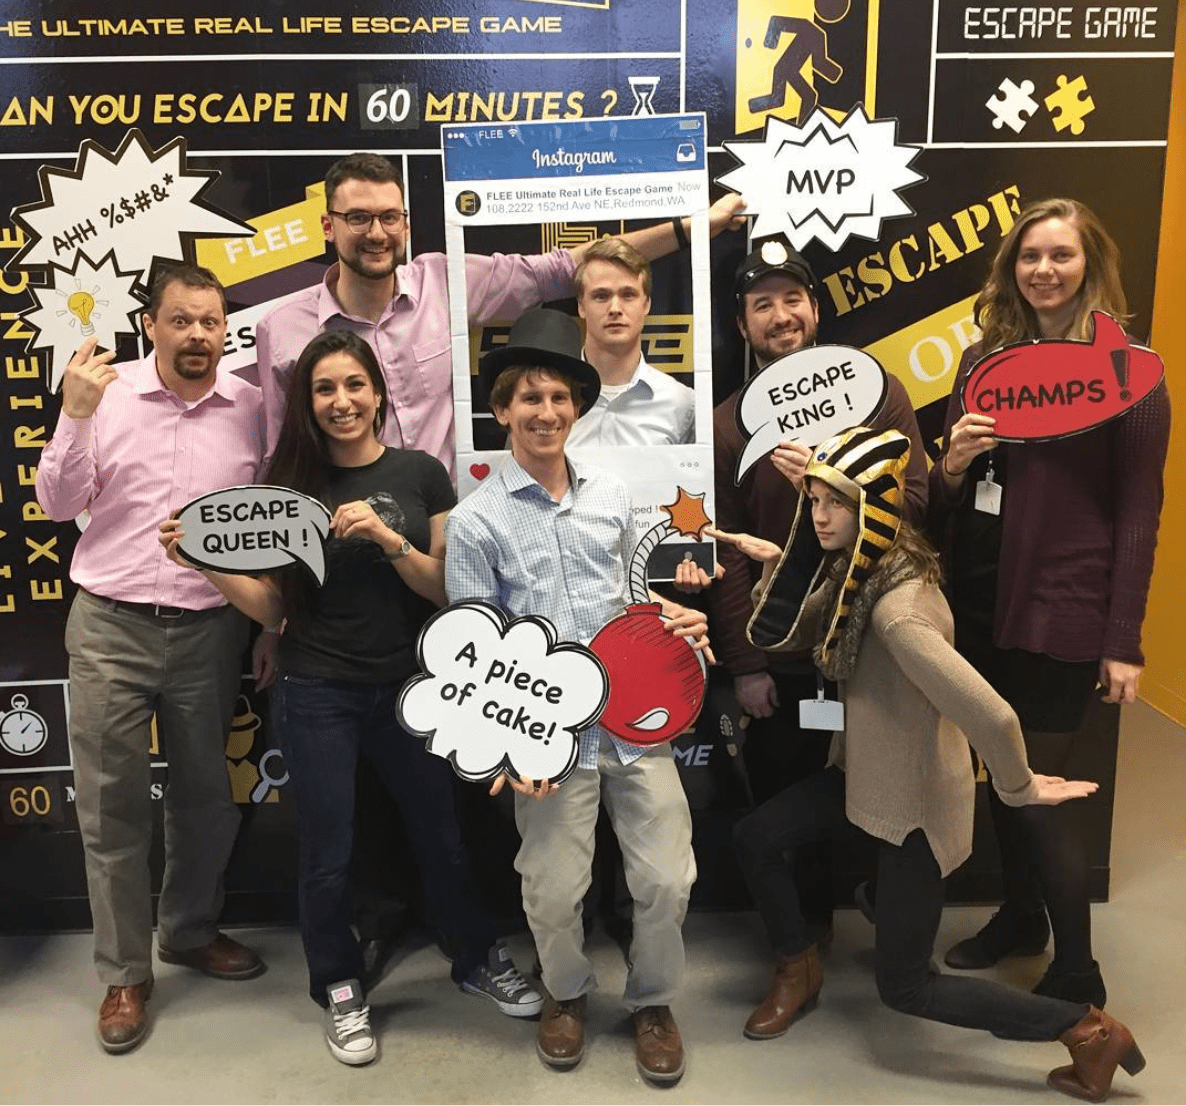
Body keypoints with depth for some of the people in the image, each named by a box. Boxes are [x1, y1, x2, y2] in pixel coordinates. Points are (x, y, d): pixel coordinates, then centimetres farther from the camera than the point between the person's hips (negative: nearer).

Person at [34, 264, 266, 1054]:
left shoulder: (251, 407, 1)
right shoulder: (107, 391, -3)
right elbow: (59, 505, -4)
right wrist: (76, 414, -17)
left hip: (210, 632, 2)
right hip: (111, 629, -1)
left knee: (207, 794, 14)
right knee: (114, 804, 6)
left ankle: (190, 930, 37)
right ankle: (124, 973, 22)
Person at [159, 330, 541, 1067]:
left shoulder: (421, 473, -3)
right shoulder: (290, 482, -2)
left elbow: (446, 589, -5)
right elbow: (273, 608, -1)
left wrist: (389, 540, -21)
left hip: (408, 688, 1)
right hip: (317, 696, 0)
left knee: (441, 836, 14)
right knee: (328, 855, 9)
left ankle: (479, 959, 39)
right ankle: (340, 990, 34)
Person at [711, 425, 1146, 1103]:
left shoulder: (898, 609, -34)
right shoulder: (854, 569, -4)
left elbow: (992, 716, -40)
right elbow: (782, 637, 2)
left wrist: (1021, 789, -21)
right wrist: (779, 564, -12)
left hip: (917, 799, -8)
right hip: (868, 773, 8)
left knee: (905, 987, 5)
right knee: (757, 837, 6)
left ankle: (1089, 1031, 18)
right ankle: (799, 971, 30)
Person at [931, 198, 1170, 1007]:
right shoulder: (985, 360, 8)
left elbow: (1138, 515, -7)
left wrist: (1123, 641, -10)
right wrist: (950, 467, -11)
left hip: (1063, 613, -5)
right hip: (980, 603, 5)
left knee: (1039, 792, 1)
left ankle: (1078, 977, 20)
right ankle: (1020, 916, 39)